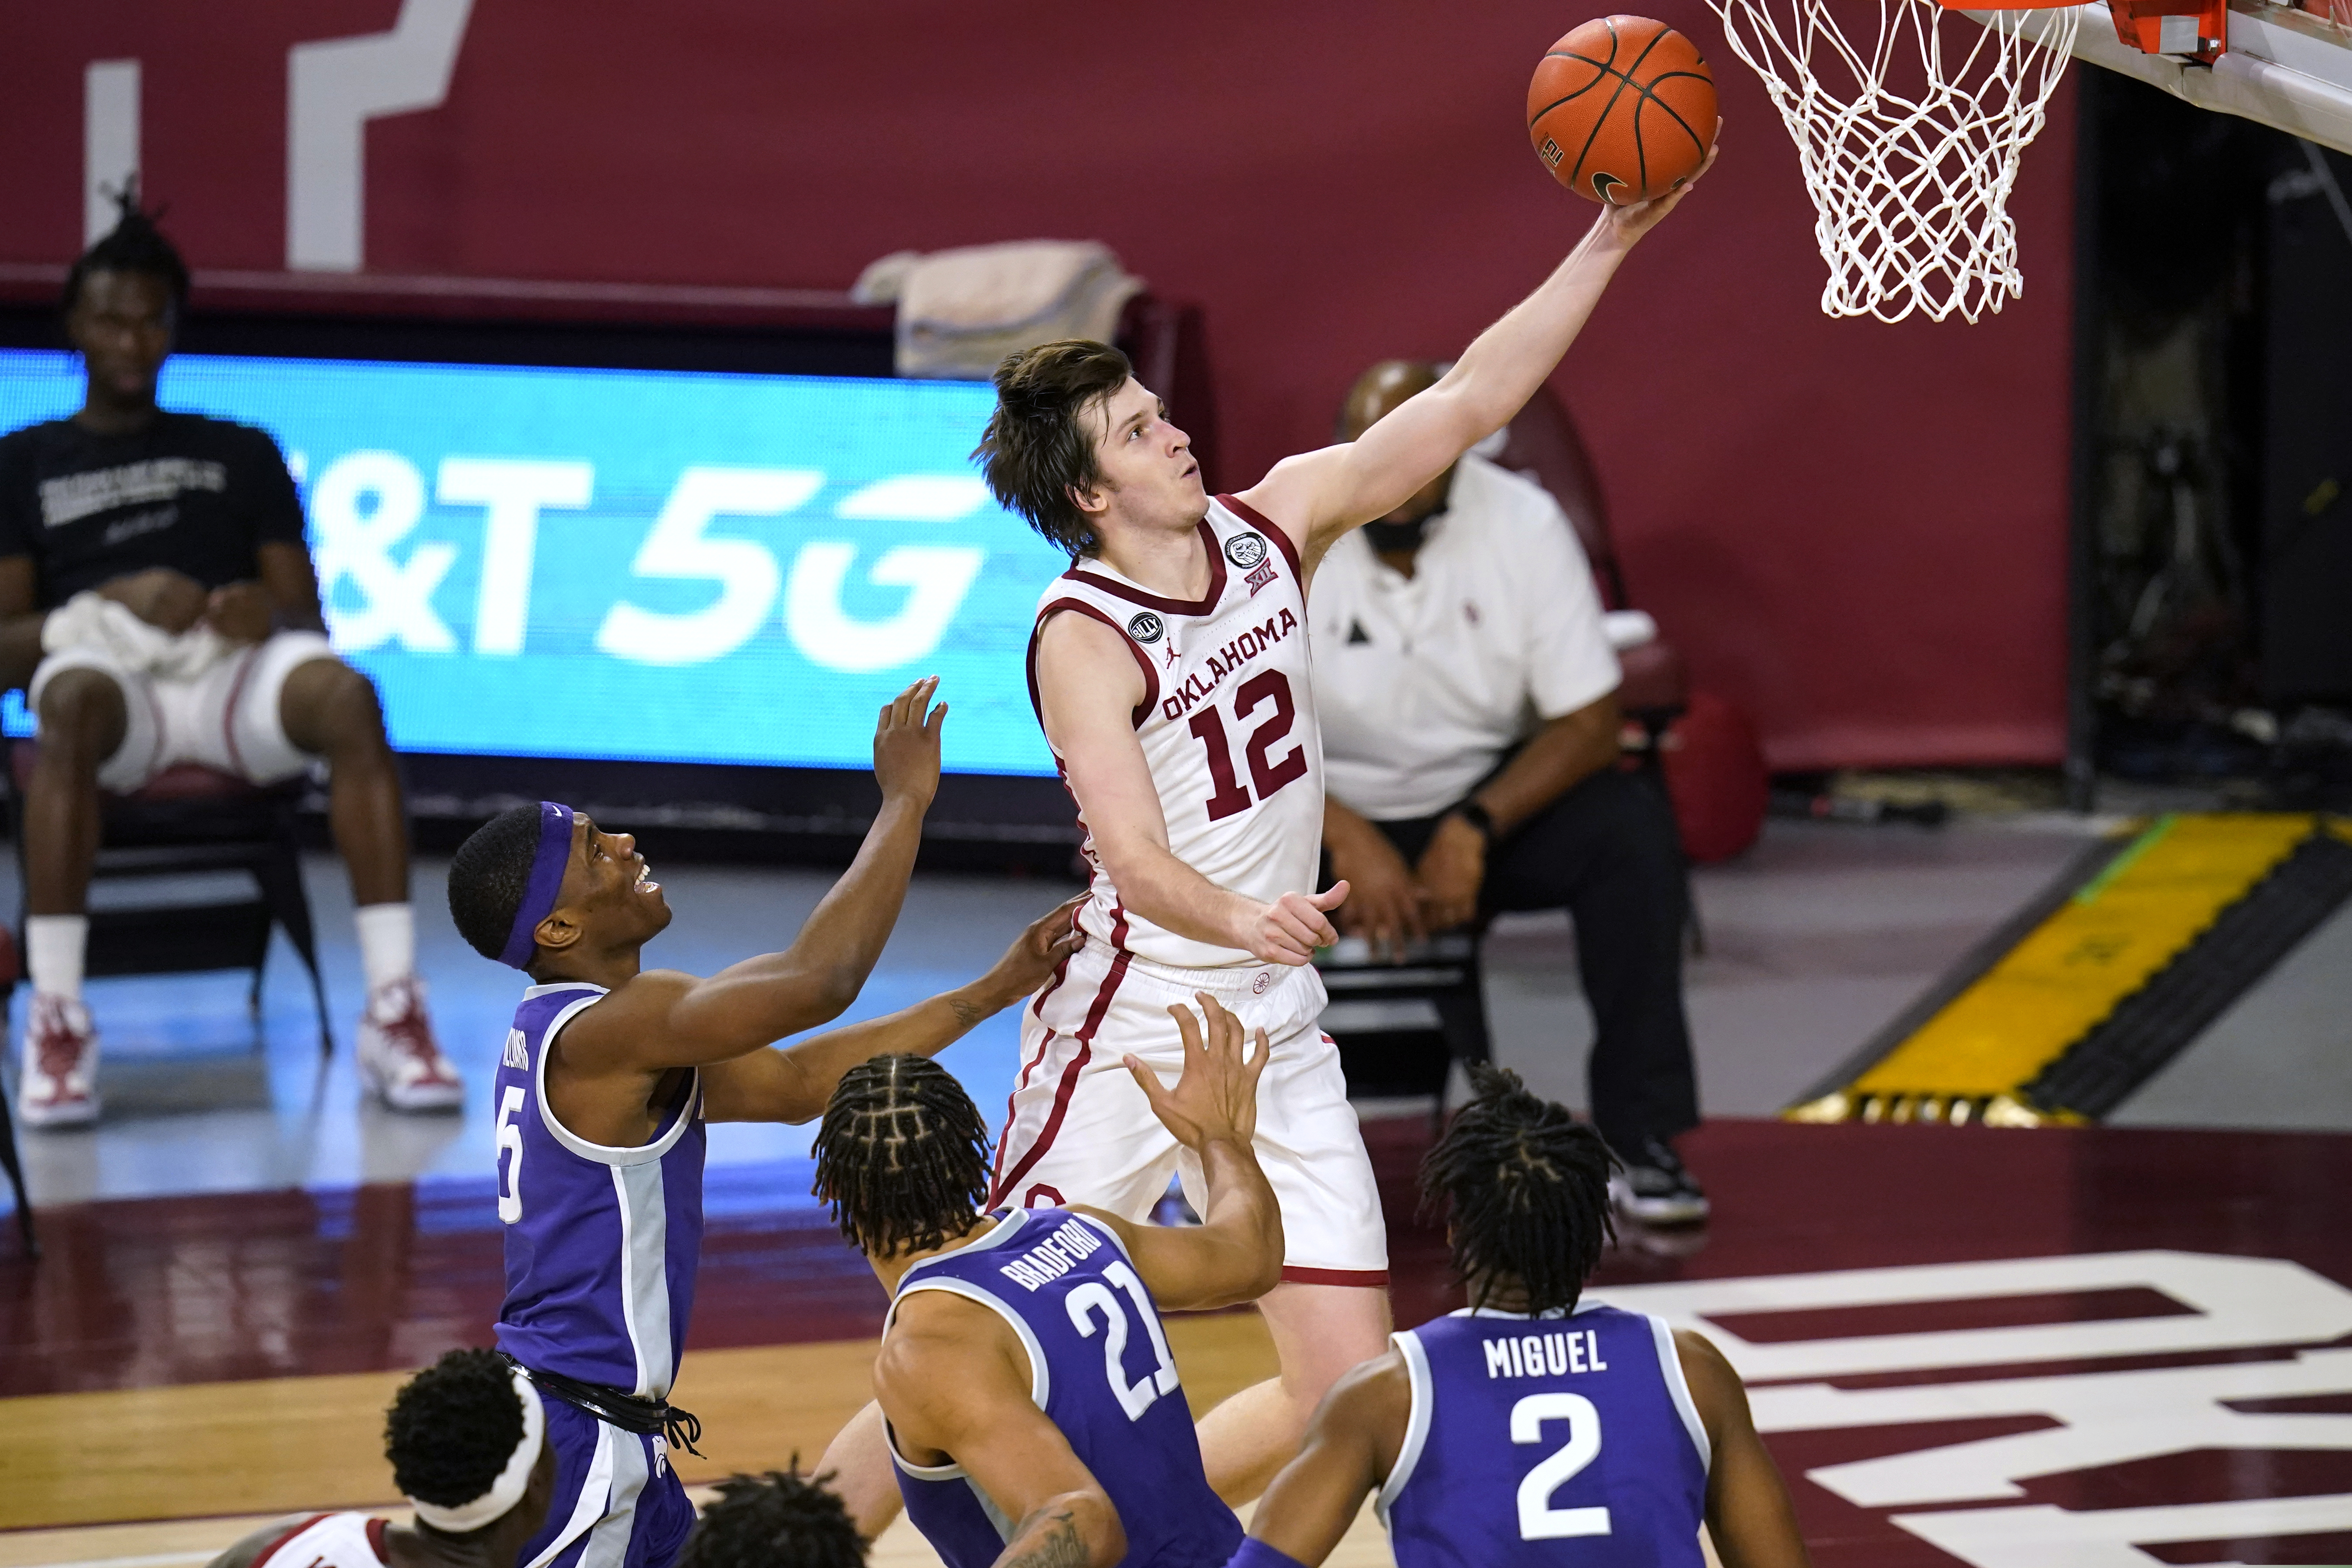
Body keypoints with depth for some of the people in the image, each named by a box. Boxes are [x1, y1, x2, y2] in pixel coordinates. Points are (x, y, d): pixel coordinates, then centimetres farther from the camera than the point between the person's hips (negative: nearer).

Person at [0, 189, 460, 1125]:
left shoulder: (240, 453, 26)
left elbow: (309, 614, 17)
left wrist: (271, 613, -9)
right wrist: (109, 608, -12)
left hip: (234, 671, 2)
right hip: (106, 663, -2)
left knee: (345, 696, -35)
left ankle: (394, 1007, -40)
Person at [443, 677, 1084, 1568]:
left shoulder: (564, 1031, 11)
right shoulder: (603, 1029, -20)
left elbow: (798, 1081, 13)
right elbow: (817, 980, -29)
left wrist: (996, 990, 9)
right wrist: (905, 800, -18)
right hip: (572, 1446, -10)